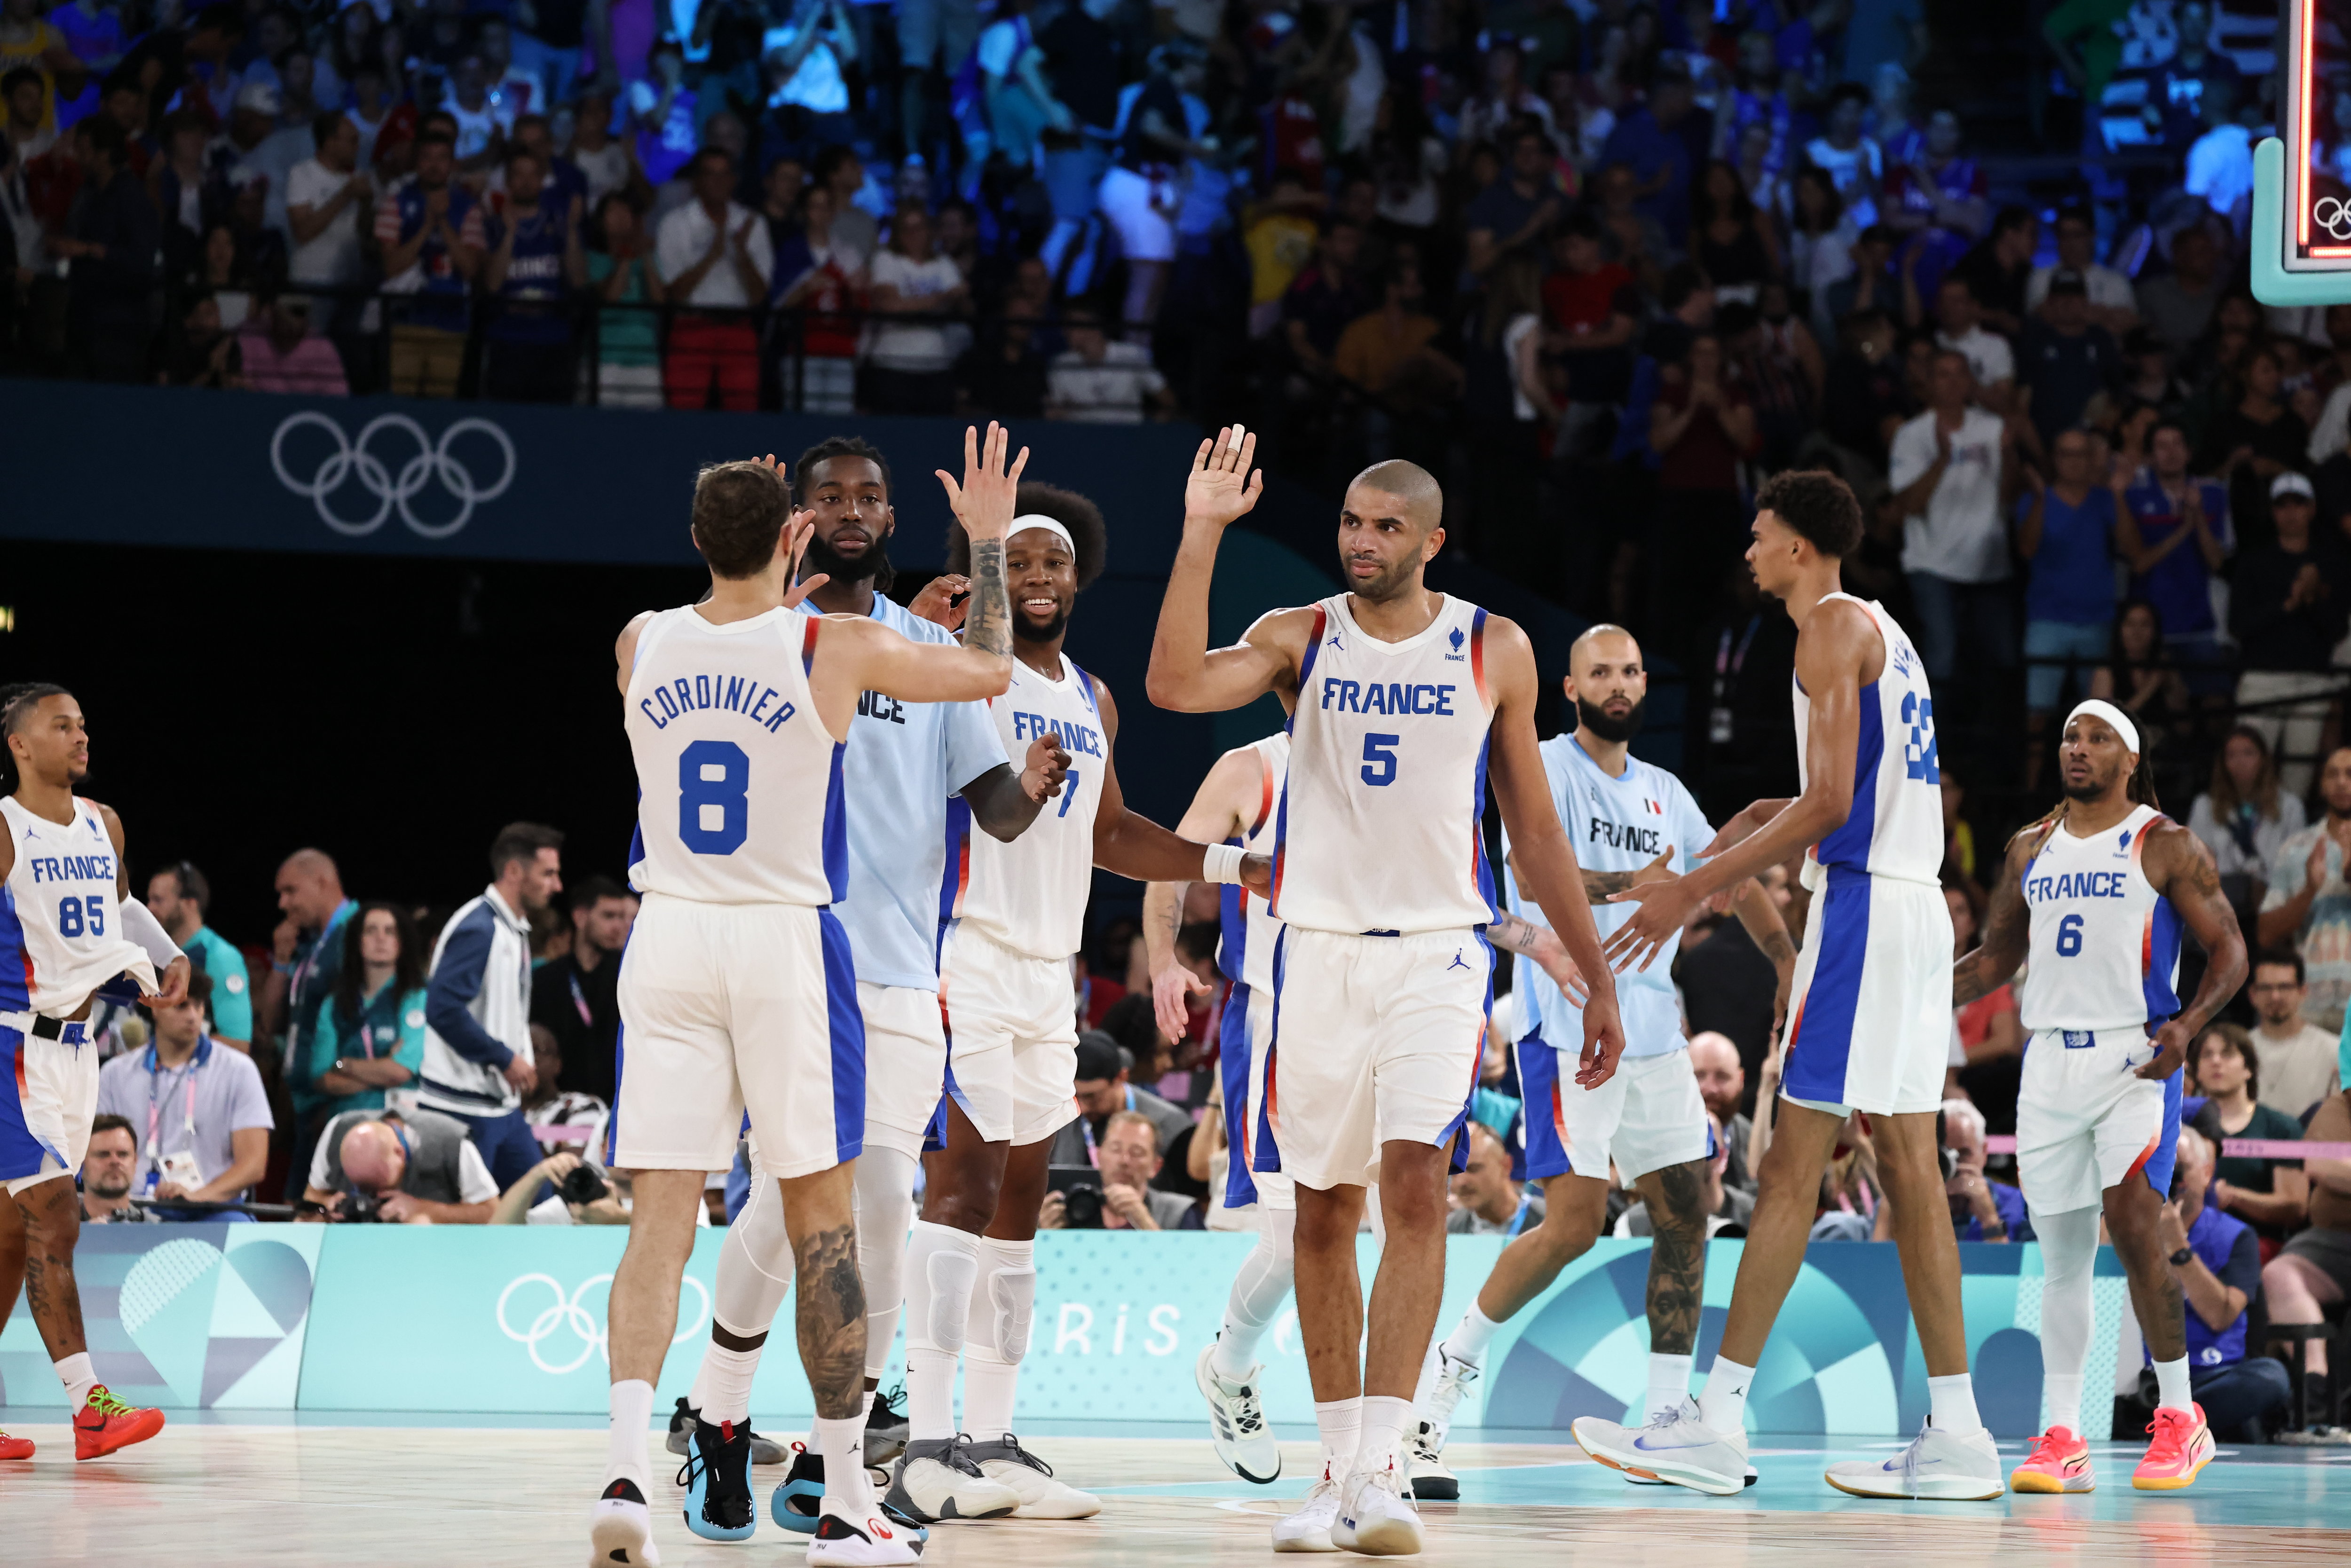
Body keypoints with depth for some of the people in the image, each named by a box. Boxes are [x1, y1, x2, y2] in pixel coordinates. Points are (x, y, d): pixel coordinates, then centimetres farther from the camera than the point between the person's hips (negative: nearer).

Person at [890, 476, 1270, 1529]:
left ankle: (990, 1443, 12)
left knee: (1019, 1200, 8)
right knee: (964, 1181, -14)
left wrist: (1238, 868, 21)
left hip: (1049, 968, 8)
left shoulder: (1092, 699, 18)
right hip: (969, 954, -8)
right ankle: (926, 1449, -16)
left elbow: (1107, 835, 27)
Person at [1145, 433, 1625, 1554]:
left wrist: (1596, 978, 10)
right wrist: (1202, 536, -21)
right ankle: (1338, 1469, 18)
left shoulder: (1495, 651, 3)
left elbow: (1534, 827, 10)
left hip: (1438, 950, -1)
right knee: (1324, 1209, 7)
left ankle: (1381, 1466, -20)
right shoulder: (1300, 639, 2)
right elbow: (1177, 686, -18)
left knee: (1414, 1182, -17)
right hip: (1320, 946, 2)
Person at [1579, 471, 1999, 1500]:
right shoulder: (1880, 632, 21)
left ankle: (1717, 1423, -11)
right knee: (1908, 1164, 7)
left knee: (1793, 1161, -10)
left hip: (1862, 902, -10)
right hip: (1915, 903, 10)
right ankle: (1954, 1435, 5)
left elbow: (1830, 803, -17)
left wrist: (1694, 890, -16)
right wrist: (1773, 815, 22)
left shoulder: (1833, 625, -8)